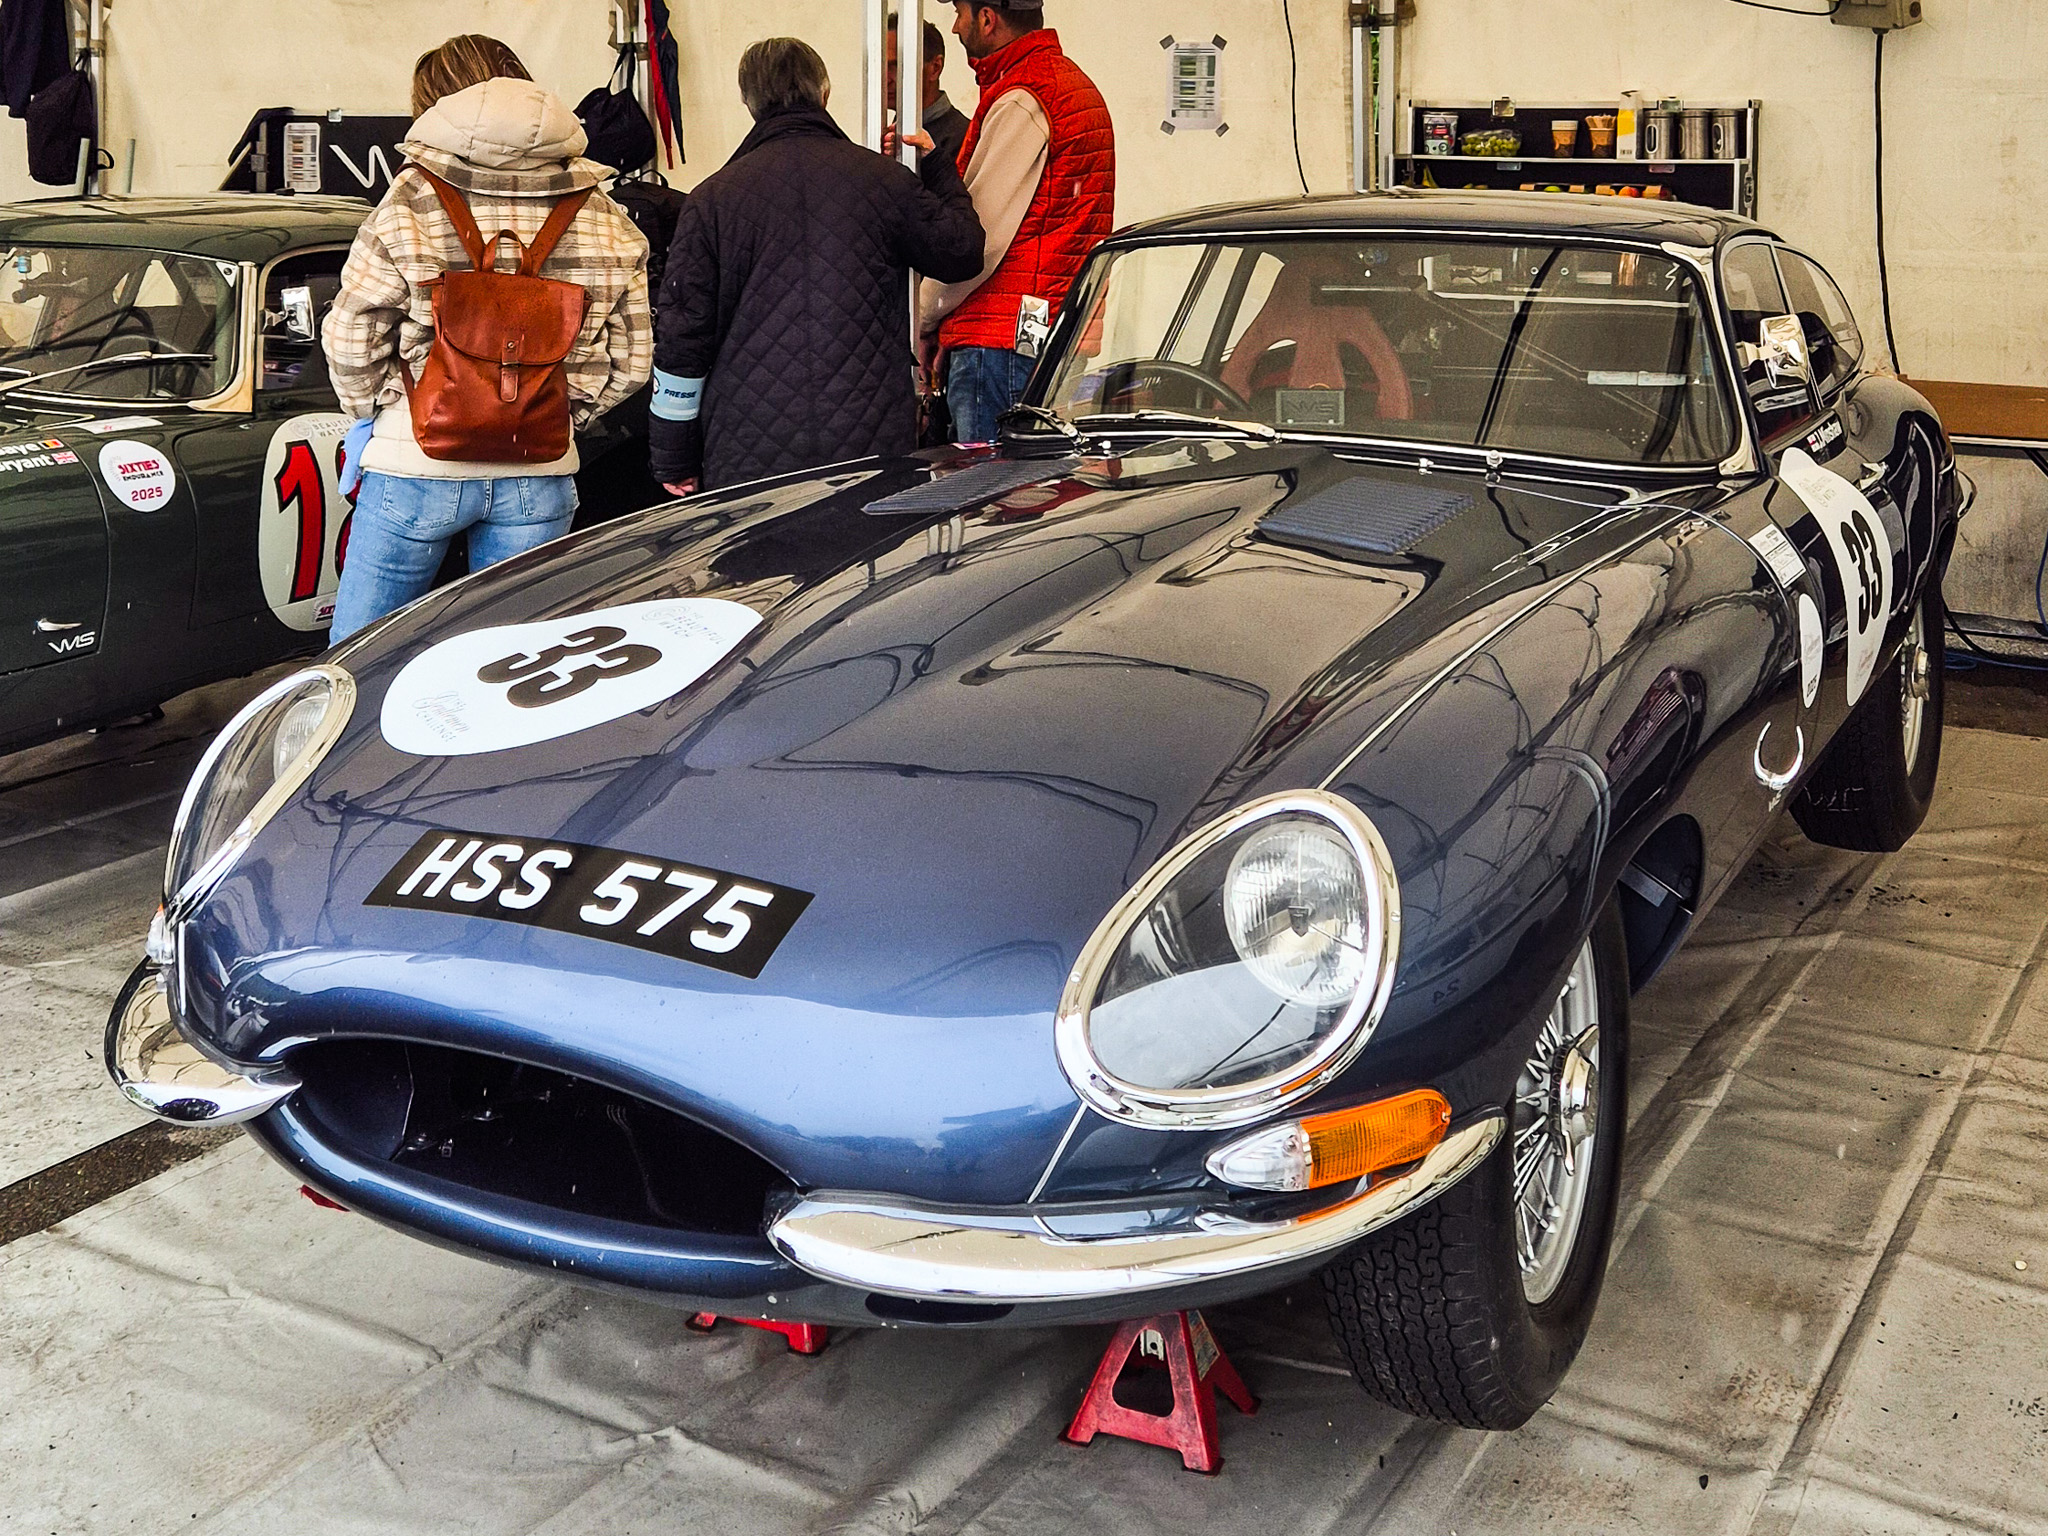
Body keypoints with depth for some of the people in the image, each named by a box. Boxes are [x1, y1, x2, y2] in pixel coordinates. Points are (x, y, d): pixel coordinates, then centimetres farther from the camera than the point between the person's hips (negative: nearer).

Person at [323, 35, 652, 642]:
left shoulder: (410, 205, -9)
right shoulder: (604, 220, 2)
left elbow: (351, 342, -6)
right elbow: (630, 359, 5)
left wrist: (379, 411, 10)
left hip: (417, 467, -3)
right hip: (540, 477, 3)